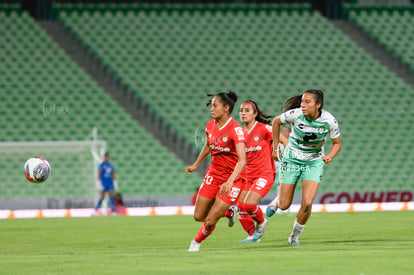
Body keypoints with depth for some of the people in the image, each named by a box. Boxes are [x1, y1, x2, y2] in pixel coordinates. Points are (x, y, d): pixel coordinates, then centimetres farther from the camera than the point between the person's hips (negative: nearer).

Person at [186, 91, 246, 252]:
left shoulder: (235, 129, -23)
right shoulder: (211, 125, -1)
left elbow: (242, 160, -30)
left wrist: (230, 182, -41)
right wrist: (196, 165, 29)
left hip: (232, 179, -7)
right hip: (213, 174, 7)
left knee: (210, 221, -7)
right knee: (198, 216, 7)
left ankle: (197, 241, 25)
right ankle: (228, 212, 34)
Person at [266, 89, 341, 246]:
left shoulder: (329, 121, -18)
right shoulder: (296, 114, -21)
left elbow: (337, 143, -2)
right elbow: (276, 122, -1)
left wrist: (329, 156, -22)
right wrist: (276, 148, 1)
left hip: (314, 162, 0)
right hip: (292, 159, 0)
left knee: (307, 204, -16)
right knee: (284, 206, 0)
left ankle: (294, 236, 10)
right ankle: (277, 201, 40)